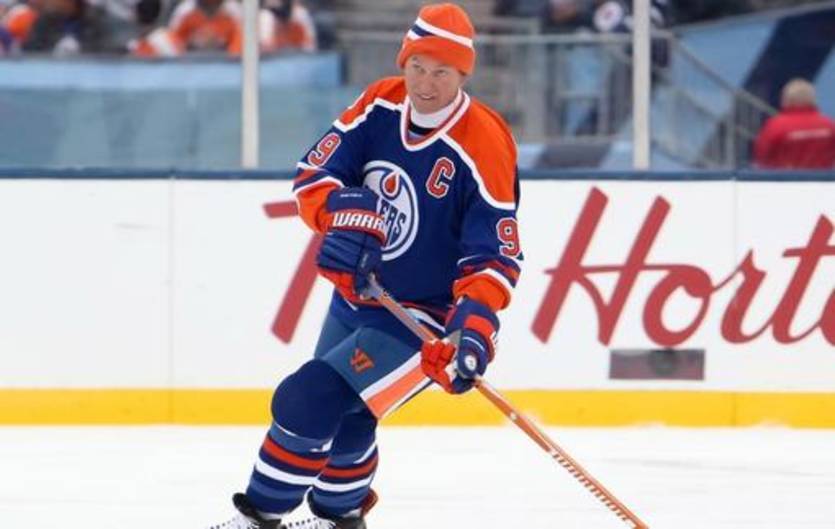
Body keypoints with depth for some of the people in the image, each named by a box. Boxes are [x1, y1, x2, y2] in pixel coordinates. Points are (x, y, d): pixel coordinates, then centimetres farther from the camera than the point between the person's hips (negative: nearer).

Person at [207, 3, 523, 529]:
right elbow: (316, 170, -3)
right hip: (356, 295, 7)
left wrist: (474, 327, -38)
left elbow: (494, 254, -24)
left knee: (309, 403, -19)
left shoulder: (484, 146, -24)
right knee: (339, 417, 25)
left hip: (421, 320, -7)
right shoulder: (380, 105, -6)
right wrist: (346, 214, -24)